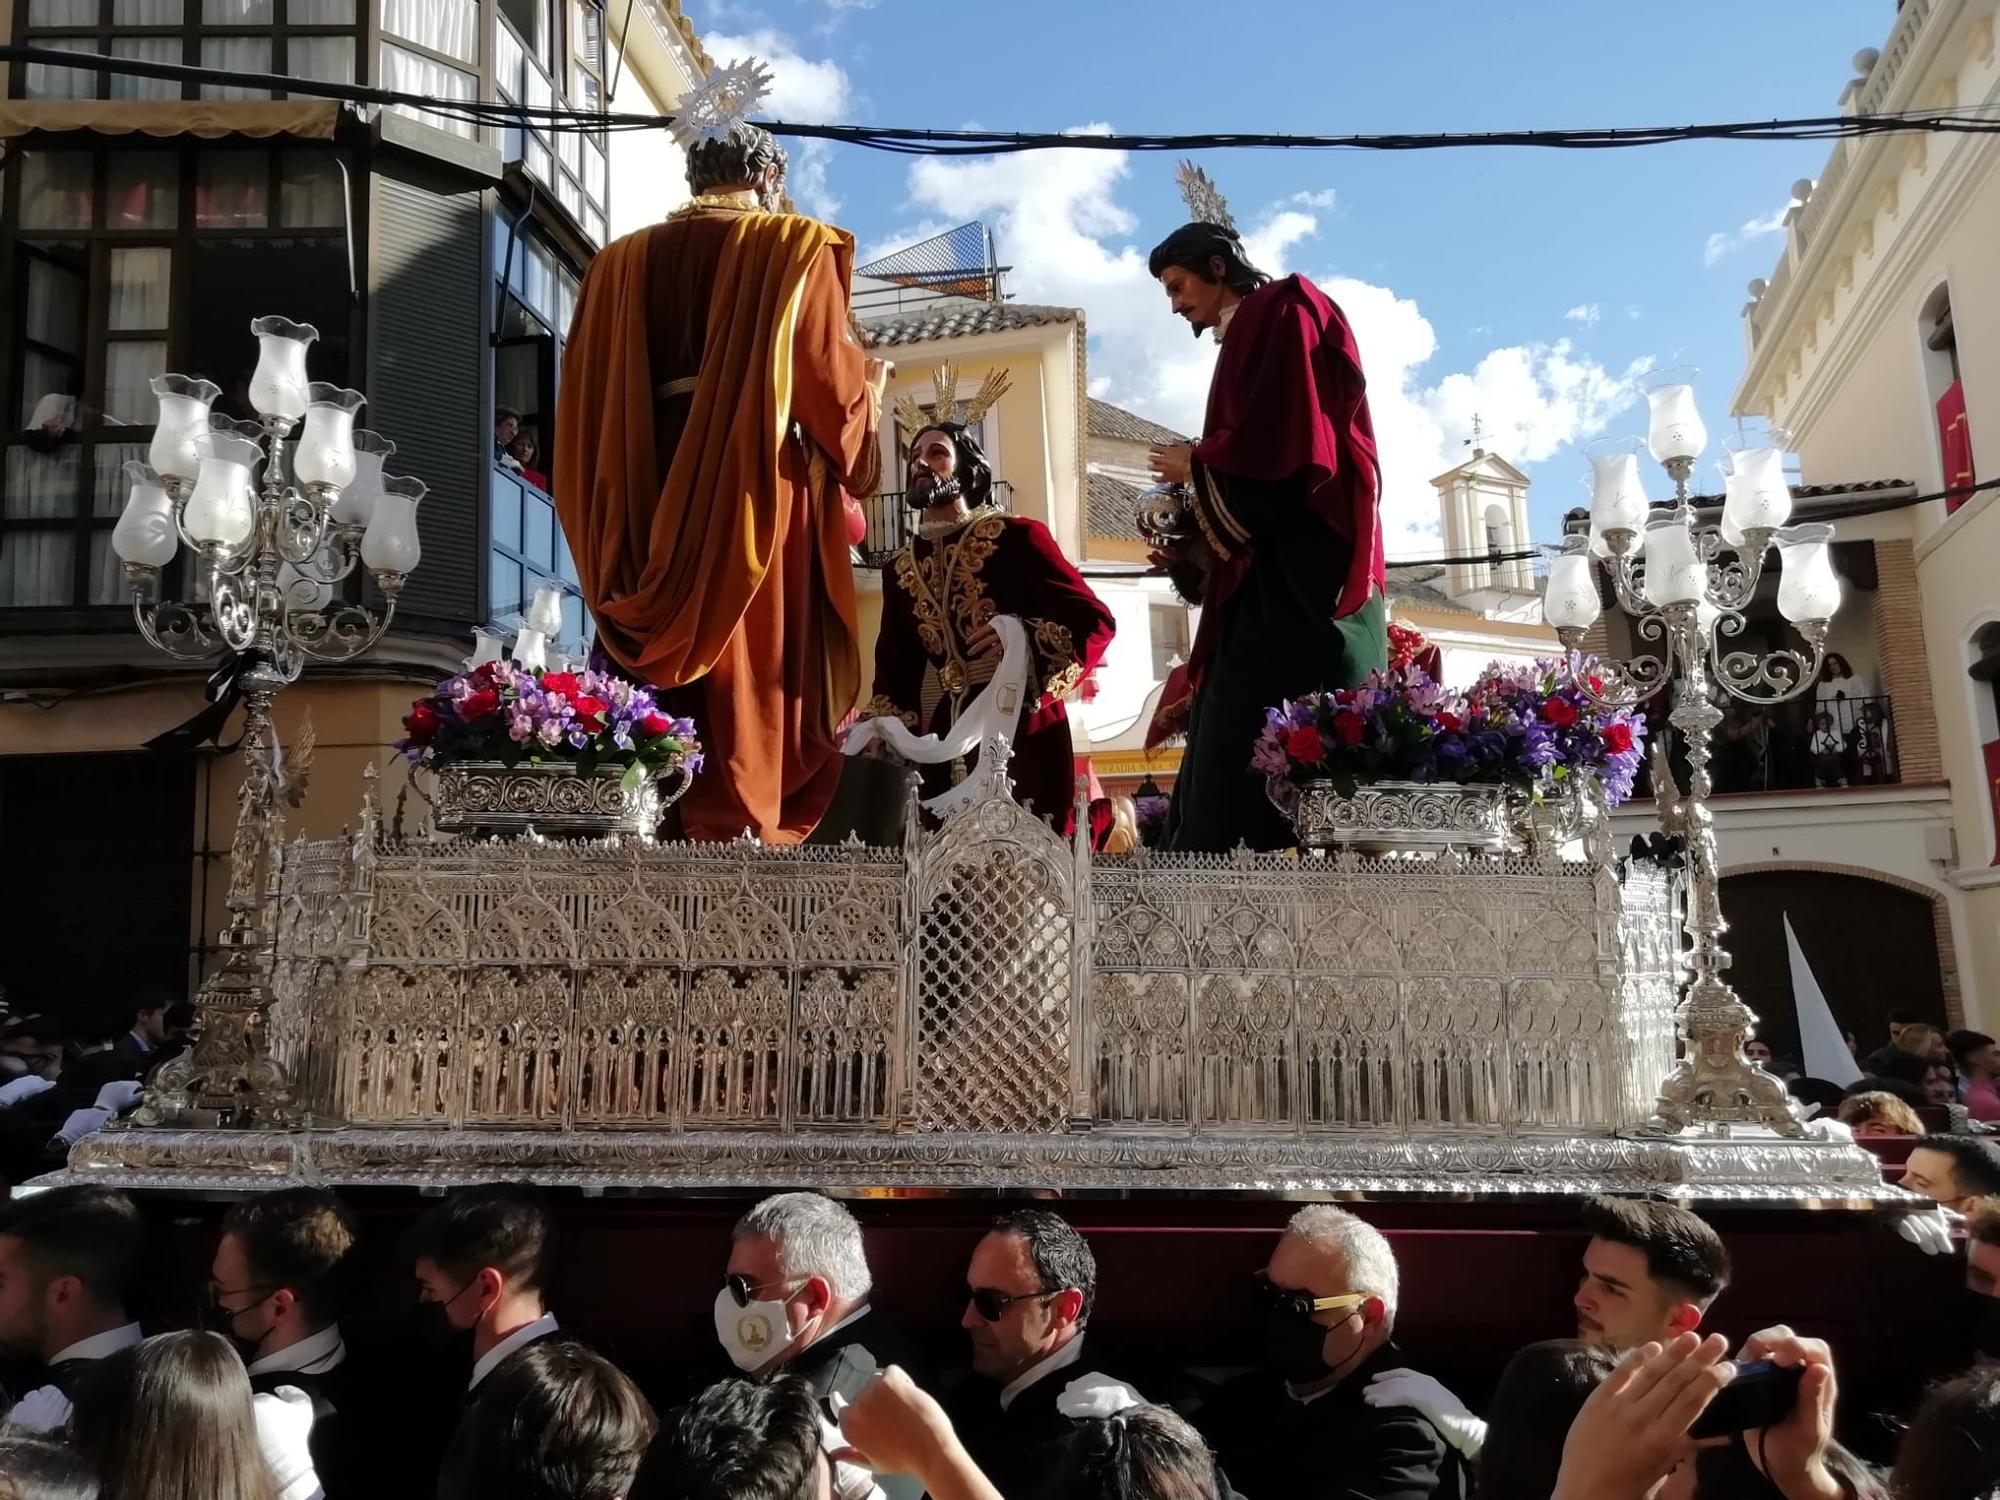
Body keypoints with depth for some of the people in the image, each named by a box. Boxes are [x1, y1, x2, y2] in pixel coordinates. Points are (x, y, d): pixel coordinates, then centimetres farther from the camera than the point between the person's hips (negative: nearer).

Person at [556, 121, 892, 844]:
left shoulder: (621, 262, 13)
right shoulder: (798, 248, 1)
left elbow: (587, 393, 9)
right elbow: (831, 381, -6)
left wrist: (626, 511, 18)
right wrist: (870, 378, 15)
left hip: (653, 500, 4)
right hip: (763, 492, -4)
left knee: (675, 669, 10)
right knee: (758, 682, -1)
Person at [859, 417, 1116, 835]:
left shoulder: (1016, 537, 3)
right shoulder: (899, 569, 18)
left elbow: (1096, 620, -3)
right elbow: (894, 670, 16)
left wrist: (1027, 636, -21)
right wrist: (882, 727, -3)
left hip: (1020, 731, -4)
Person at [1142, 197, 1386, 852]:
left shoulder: (1284, 313, 1)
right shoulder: (1248, 340, 26)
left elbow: (1288, 446, -13)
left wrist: (1195, 466, 0)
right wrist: (1194, 547, 13)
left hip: (1298, 577, -9)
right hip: (1265, 580, 9)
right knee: (1232, 761, 1)